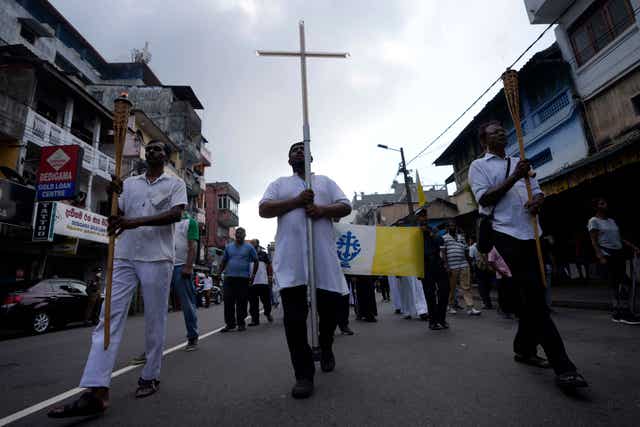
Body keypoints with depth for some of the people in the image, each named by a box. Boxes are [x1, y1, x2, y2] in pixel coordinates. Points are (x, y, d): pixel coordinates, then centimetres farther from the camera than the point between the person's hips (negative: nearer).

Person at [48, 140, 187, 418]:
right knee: (110, 316, -5)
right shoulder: (129, 183, 19)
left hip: (157, 258, -4)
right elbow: (117, 216, 14)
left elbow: (176, 214, -10)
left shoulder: (175, 183, 7)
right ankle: (96, 392, -5)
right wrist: (111, 197, -7)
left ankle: (150, 376, 17)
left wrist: (136, 222, -21)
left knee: (155, 320, 3)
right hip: (124, 257, 4)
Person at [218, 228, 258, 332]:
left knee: (242, 302, 2)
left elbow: (255, 261, 6)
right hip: (229, 277, 2)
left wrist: (253, 274, -2)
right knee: (228, 301, -1)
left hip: (243, 278, -2)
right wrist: (220, 272, 6)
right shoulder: (228, 247, 13)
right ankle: (230, 324, 9)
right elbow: (224, 261, 18)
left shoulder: (249, 247, 4)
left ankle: (241, 323, 14)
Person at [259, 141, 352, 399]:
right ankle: (304, 375, 7)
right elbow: (264, 209, 4)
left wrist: (322, 209, -10)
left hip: (324, 255, 2)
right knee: (294, 319, -5)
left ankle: (325, 347, 39)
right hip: (291, 259, -1)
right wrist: (297, 201, -8)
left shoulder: (325, 181, 22)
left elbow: (346, 207, 11)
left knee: (330, 307, 8)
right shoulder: (279, 184, 20)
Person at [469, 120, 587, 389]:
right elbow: (484, 198, -8)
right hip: (506, 235, -7)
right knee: (534, 297, -12)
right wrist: (513, 178, -15)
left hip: (531, 235, 7)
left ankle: (524, 349, 25)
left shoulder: (519, 163, 24)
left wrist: (538, 200, -3)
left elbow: (538, 192, 21)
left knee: (530, 296, 10)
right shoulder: (479, 166, 4)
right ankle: (562, 366, -9)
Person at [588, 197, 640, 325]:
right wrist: (601, 256, -19)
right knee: (617, 285, -8)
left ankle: (618, 313, 9)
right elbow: (594, 241, -9)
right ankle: (625, 313, -6)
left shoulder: (612, 220, 20)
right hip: (607, 256, -7)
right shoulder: (594, 221, -3)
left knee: (618, 285, 5)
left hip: (619, 254, 7)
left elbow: (619, 238, 20)